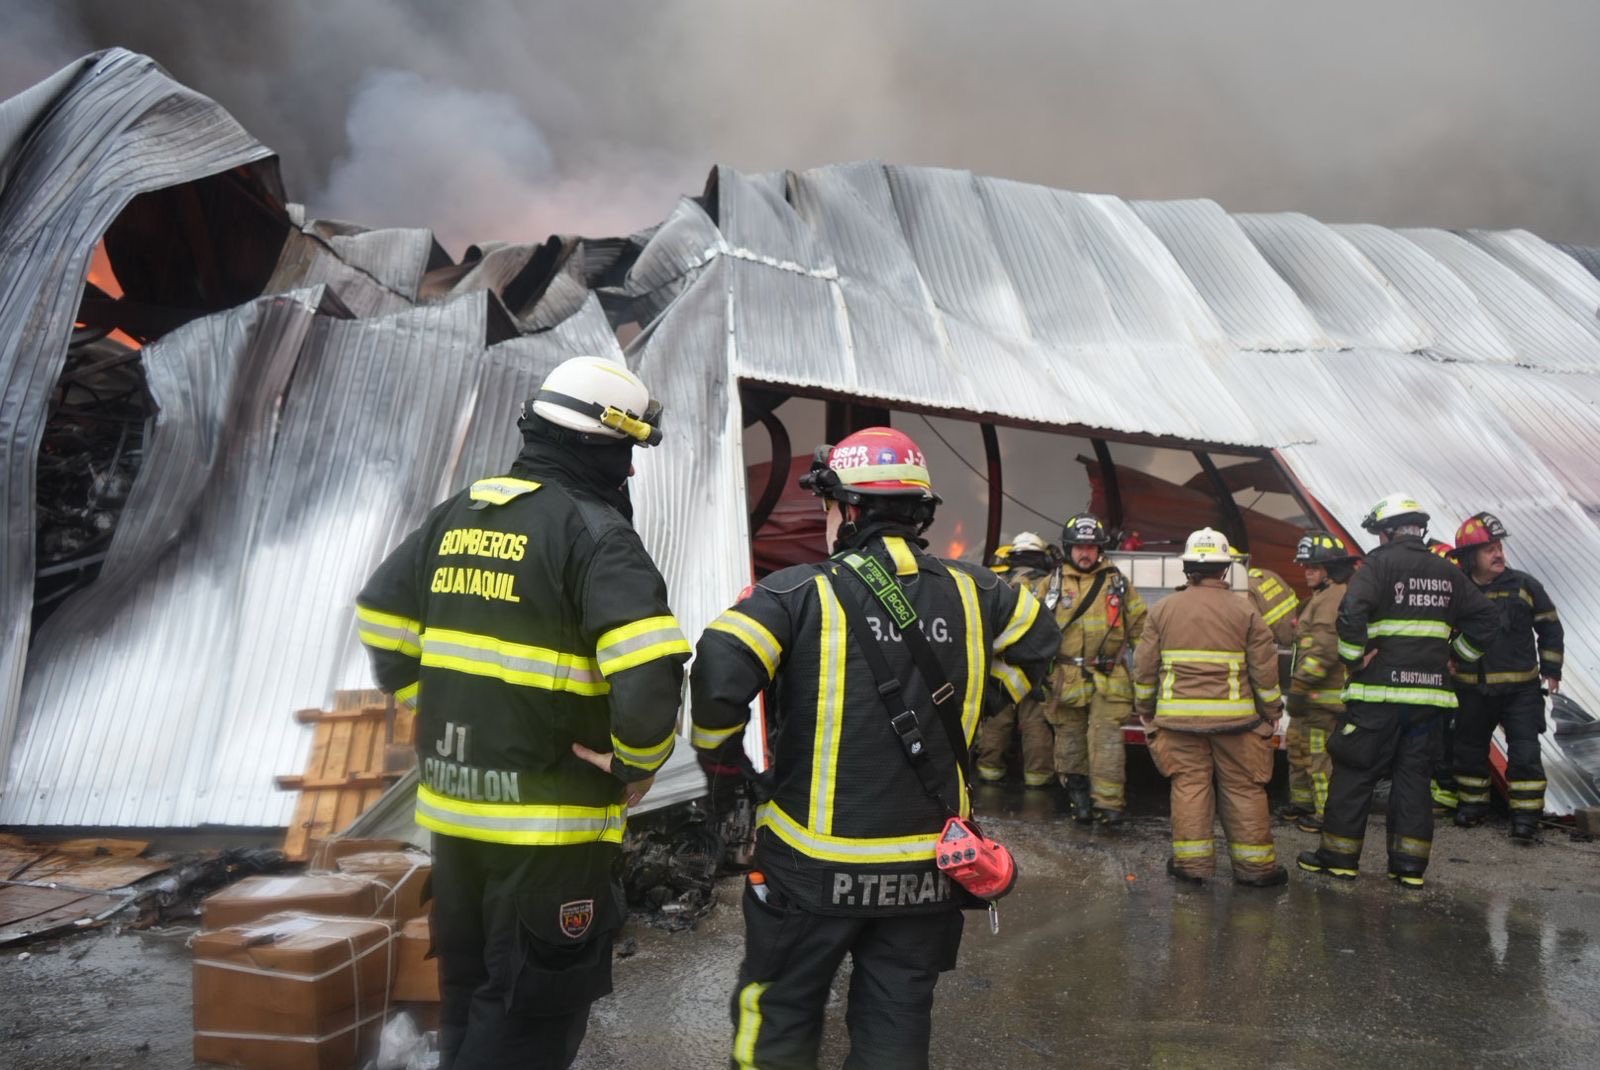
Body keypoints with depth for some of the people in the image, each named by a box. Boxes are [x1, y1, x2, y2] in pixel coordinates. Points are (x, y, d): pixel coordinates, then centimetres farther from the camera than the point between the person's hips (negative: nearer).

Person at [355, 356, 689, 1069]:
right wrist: (639, 762, -10)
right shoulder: (593, 531, -16)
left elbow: (382, 618, 16)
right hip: (548, 821, -7)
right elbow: (648, 673, -28)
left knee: (471, 994, 23)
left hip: (451, 803, 7)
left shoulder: (458, 515, 8)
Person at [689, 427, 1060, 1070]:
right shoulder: (970, 591, 0)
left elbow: (719, 671, -24)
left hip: (814, 866, -3)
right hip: (927, 866, 4)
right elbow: (1039, 643, 16)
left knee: (779, 1018, 15)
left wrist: (721, 762, -7)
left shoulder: (800, 593, -14)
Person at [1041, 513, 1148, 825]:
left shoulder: (1117, 582, 8)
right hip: (1066, 679, 1)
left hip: (1108, 679, 0)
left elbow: (1140, 626, 12)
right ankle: (1078, 797, 20)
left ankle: (1108, 803, -4)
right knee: (1070, 742, 8)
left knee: (1107, 741, -6)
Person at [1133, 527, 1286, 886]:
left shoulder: (1163, 610, 1)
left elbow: (1144, 666, 5)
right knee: (1243, 789, 8)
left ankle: (1191, 861, 10)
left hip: (1179, 716, 1)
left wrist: (1145, 708, 18)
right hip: (1234, 716, -1)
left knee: (1189, 785, 7)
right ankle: (1254, 864, 16)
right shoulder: (1245, 611, -2)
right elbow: (1265, 669, 1)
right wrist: (1272, 713, 14)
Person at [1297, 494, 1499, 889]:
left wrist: (1354, 657, -12)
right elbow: (1486, 618, 15)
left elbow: (1352, 609, -23)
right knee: (1414, 775, 12)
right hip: (1429, 693, 5)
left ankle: (1340, 855, 10)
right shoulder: (1448, 572, 11)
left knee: (1355, 772, 4)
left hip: (1379, 693, -5)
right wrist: (1454, 656, 19)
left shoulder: (1380, 564, -7)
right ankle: (1410, 864, 13)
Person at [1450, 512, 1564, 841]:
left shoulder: (1524, 586, -4)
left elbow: (1550, 627, 5)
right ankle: (1472, 802, 32)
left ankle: (1526, 814, 3)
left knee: (1525, 753, -6)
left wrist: (1551, 671, 2)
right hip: (1471, 689, 2)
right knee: (1469, 749, 14)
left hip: (1520, 688, -2)